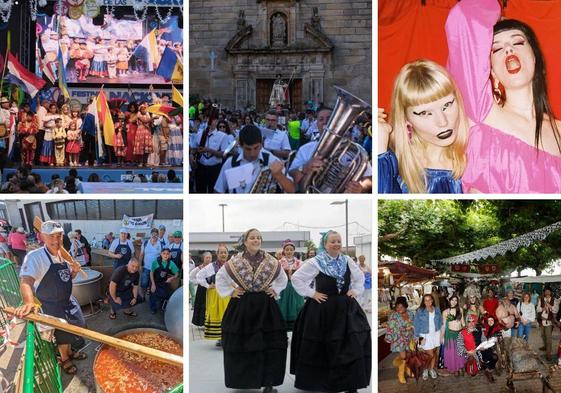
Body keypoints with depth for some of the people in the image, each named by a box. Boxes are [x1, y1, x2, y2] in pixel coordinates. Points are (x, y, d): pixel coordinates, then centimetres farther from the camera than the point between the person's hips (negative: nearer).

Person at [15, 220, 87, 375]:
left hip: (68, 300, 7)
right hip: (52, 305, -7)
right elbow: (26, 281, -40)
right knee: (62, 334, 11)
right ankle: (64, 359, 37)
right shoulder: (35, 257, -27)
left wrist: (74, 271, -10)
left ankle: (69, 352, 49)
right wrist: (28, 303, -57)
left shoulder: (63, 255, -2)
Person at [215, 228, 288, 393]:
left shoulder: (271, 262, 3)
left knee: (269, 345, -4)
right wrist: (230, 292, 3)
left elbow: (283, 278, 19)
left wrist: (275, 291, 7)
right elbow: (220, 277, 11)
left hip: (265, 307, 1)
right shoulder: (235, 262, -1)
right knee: (241, 345, 2)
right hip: (242, 307, -1)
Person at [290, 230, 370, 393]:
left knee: (352, 345, -5)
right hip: (322, 309, -3)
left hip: (345, 308, 3)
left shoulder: (347, 261, 7)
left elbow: (360, 277, 23)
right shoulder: (315, 262, -6)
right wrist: (311, 293, -8)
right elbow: (296, 278, -4)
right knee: (322, 346, 4)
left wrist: (355, 291, 8)